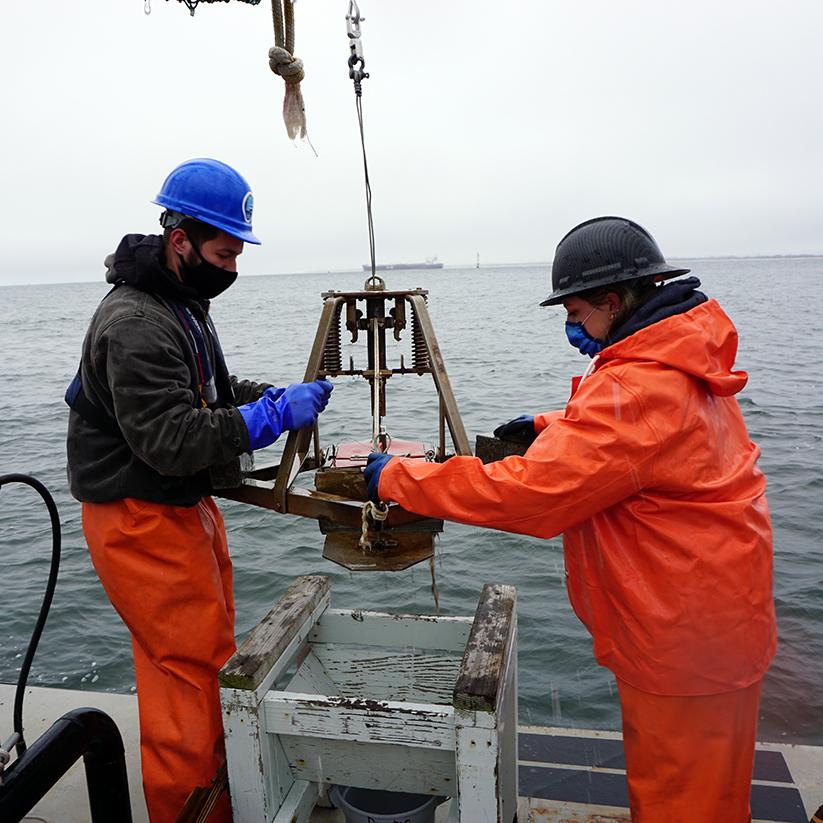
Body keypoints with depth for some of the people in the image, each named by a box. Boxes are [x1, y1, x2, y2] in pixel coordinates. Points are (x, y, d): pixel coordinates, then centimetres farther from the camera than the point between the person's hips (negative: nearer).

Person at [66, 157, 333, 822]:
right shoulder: (134, 324, -22)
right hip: (140, 521, -10)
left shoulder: (185, 304, 12)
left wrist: (278, 396, 3)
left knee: (211, 652, 19)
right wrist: (276, 414, -25)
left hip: (185, 506, 10)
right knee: (190, 667, -3)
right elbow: (171, 441, -27)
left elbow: (213, 393, 20)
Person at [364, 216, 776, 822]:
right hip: (709, 618, 10)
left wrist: (396, 478, -23)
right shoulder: (687, 365, 4)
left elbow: (524, 492, -32)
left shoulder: (637, 390, -30)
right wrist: (552, 426, 9)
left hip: (685, 634, -10)